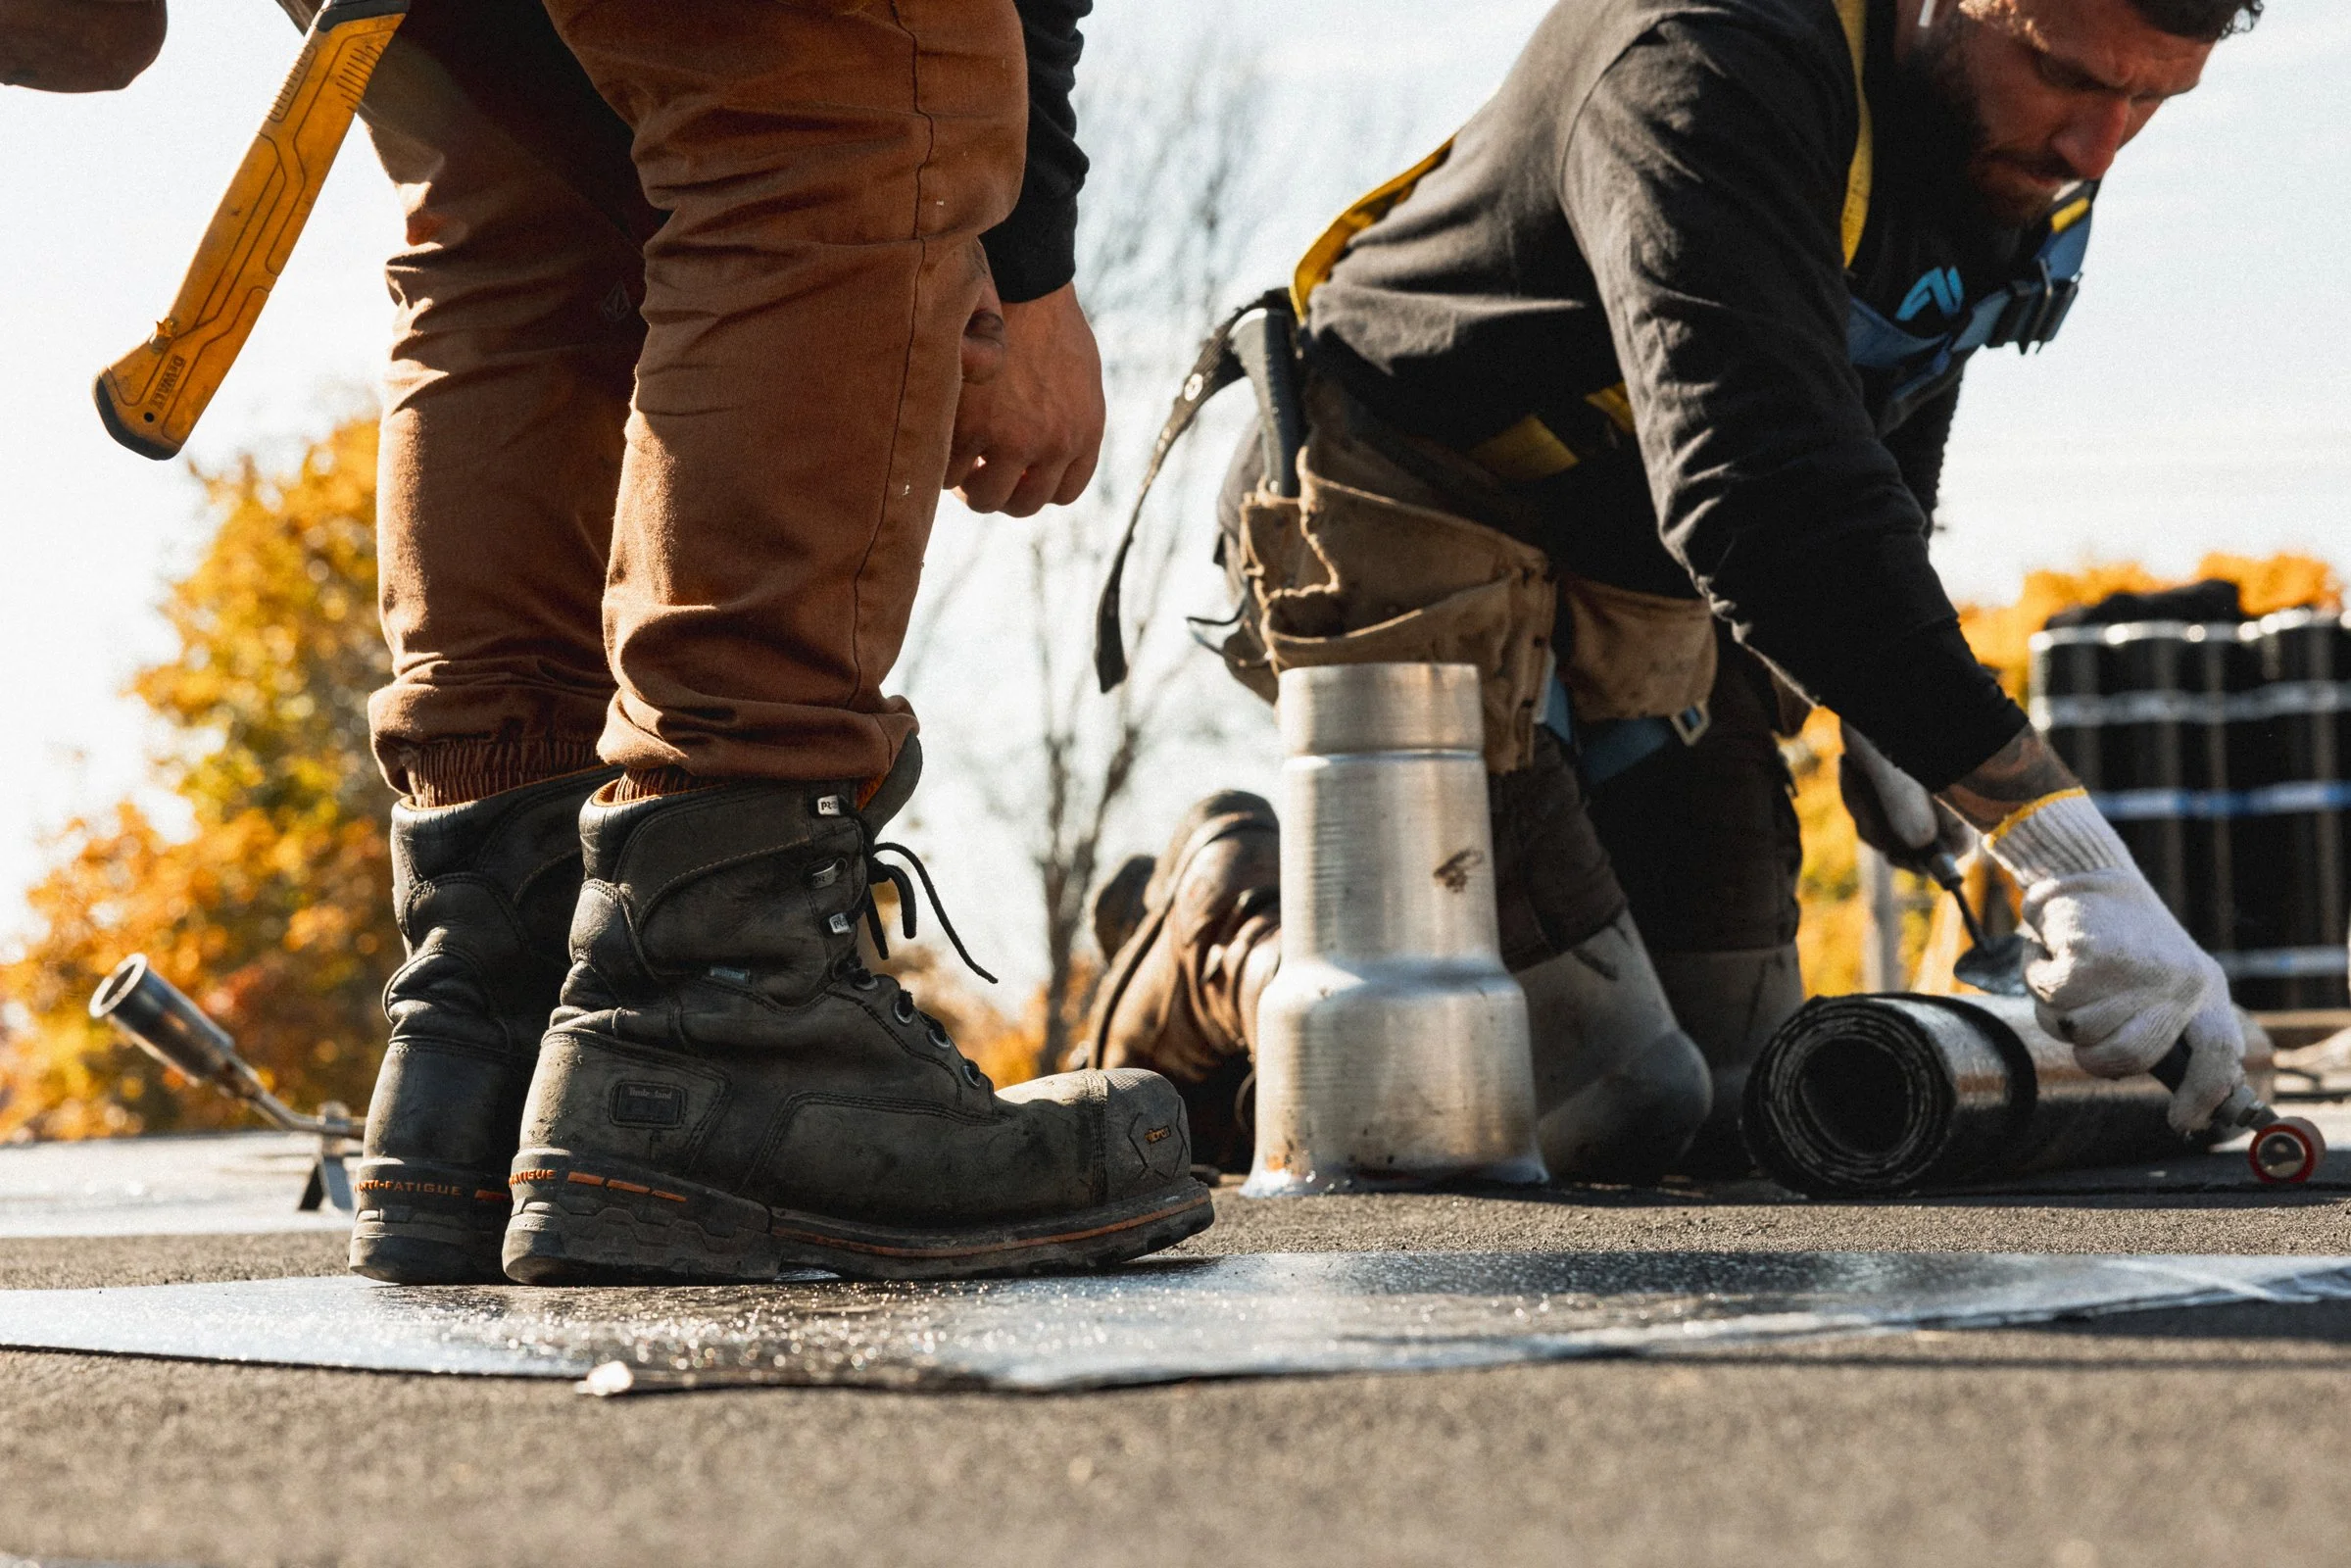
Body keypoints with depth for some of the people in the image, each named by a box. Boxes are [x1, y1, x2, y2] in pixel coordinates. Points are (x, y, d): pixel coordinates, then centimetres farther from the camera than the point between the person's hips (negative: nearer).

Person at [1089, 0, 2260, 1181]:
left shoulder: (2030, 153, -5)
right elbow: (1760, 487, -44)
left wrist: (1879, 709, 9)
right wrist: (2060, 846, -49)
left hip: (1652, 589, 8)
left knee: (1738, 1115, 5)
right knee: (1612, 1114, -15)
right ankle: (1226, 928, 9)